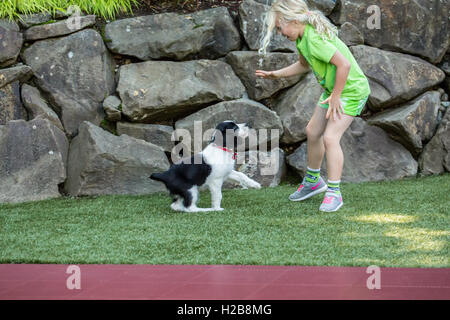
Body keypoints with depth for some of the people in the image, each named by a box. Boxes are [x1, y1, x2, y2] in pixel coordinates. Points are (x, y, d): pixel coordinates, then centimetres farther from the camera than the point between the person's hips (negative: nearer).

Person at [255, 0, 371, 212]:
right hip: (333, 89, 11)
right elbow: (304, 64, 21)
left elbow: (344, 64, -35)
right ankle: (312, 181, 35)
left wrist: (336, 96, -25)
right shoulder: (303, 38, 1)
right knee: (313, 131, 17)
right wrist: (278, 74, 12)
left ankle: (334, 193, -9)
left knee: (330, 137, -18)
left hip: (351, 90, -11)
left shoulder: (314, 40, -30)